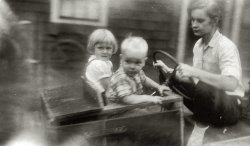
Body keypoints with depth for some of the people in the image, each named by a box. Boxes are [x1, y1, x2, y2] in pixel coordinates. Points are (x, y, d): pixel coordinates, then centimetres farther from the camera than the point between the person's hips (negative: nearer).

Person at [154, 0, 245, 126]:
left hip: (230, 106, -7)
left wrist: (195, 72, -42)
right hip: (208, 99, 7)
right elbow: (194, 79, 3)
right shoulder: (198, 45, 2)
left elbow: (231, 84, -35)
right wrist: (170, 71, -12)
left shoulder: (226, 46, -20)